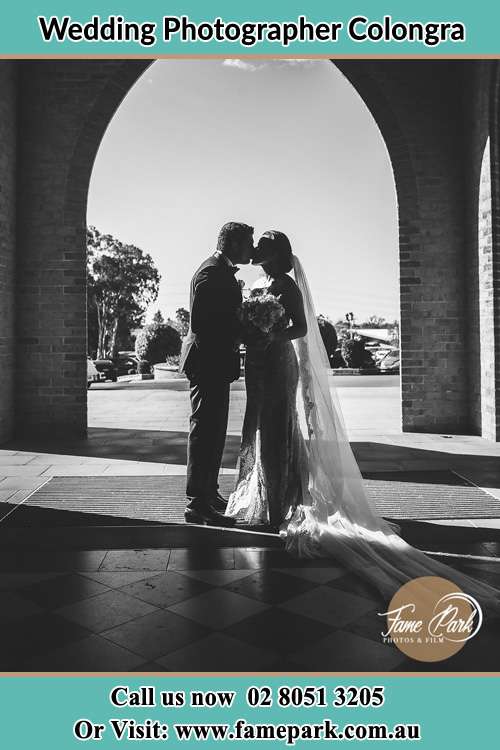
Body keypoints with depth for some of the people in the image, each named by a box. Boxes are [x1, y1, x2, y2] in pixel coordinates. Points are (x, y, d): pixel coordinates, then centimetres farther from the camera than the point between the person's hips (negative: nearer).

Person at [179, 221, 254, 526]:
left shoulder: (222, 272, 16)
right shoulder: (212, 273, -17)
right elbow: (200, 322, -23)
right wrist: (233, 339, -16)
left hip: (215, 364, 11)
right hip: (209, 363, -11)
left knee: (214, 431, 18)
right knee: (206, 431, -6)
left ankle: (209, 493, 30)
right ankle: (198, 504, 3)